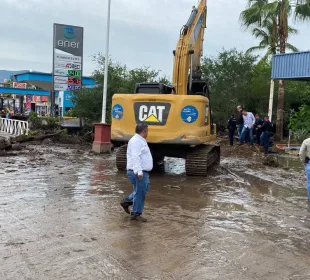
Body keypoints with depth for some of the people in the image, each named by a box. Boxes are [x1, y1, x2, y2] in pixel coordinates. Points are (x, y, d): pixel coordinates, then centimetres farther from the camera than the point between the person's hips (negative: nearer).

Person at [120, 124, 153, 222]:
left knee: (142, 190, 18)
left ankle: (126, 202, 27)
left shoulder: (140, 141, 19)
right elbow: (135, 157, -25)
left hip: (142, 172, 11)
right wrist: (139, 171, -31)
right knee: (140, 193, -2)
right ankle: (136, 214, 9)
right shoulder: (136, 141, -15)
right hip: (138, 173, -10)